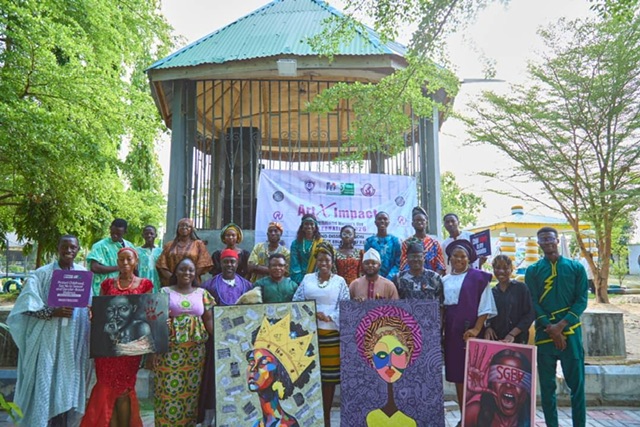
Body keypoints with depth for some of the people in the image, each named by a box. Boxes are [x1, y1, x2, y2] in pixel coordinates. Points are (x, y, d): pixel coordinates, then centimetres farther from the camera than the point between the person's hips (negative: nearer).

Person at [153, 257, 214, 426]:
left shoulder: (202, 293, 9)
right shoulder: (166, 292, 5)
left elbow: (209, 319, 6)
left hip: (195, 349, 2)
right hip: (170, 348, -2)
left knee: (192, 387, 6)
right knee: (169, 387, -1)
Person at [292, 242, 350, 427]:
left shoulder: (339, 281, 6)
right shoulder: (307, 279, 10)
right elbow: (297, 302, 5)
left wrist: (328, 317, -12)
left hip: (331, 334, -1)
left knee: (329, 376, 3)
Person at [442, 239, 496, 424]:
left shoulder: (478, 277, -3)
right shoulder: (444, 281, 10)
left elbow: (485, 306, -7)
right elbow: (440, 307, 11)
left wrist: (476, 329, -16)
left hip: (471, 331, -4)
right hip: (452, 332, 4)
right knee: (457, 375, 8)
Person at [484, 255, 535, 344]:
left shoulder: (521, 288, 0)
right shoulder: (492, 292, 10)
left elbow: (529, 314, -4)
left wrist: (512, 334, -13)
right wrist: (488, 327, -8)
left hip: (517, 339, -3)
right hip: (494, 339, 3)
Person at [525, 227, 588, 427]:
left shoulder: (576, 268, 6)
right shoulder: (533, 271, 5)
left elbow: (581, 300, -1)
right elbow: (532, 303, -1)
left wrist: (561, 325, -12)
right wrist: (550, 328, -13)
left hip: (571, 332, 0)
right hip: (544, 333, 0)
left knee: (576, 382, 2)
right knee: (547, 384, 5)